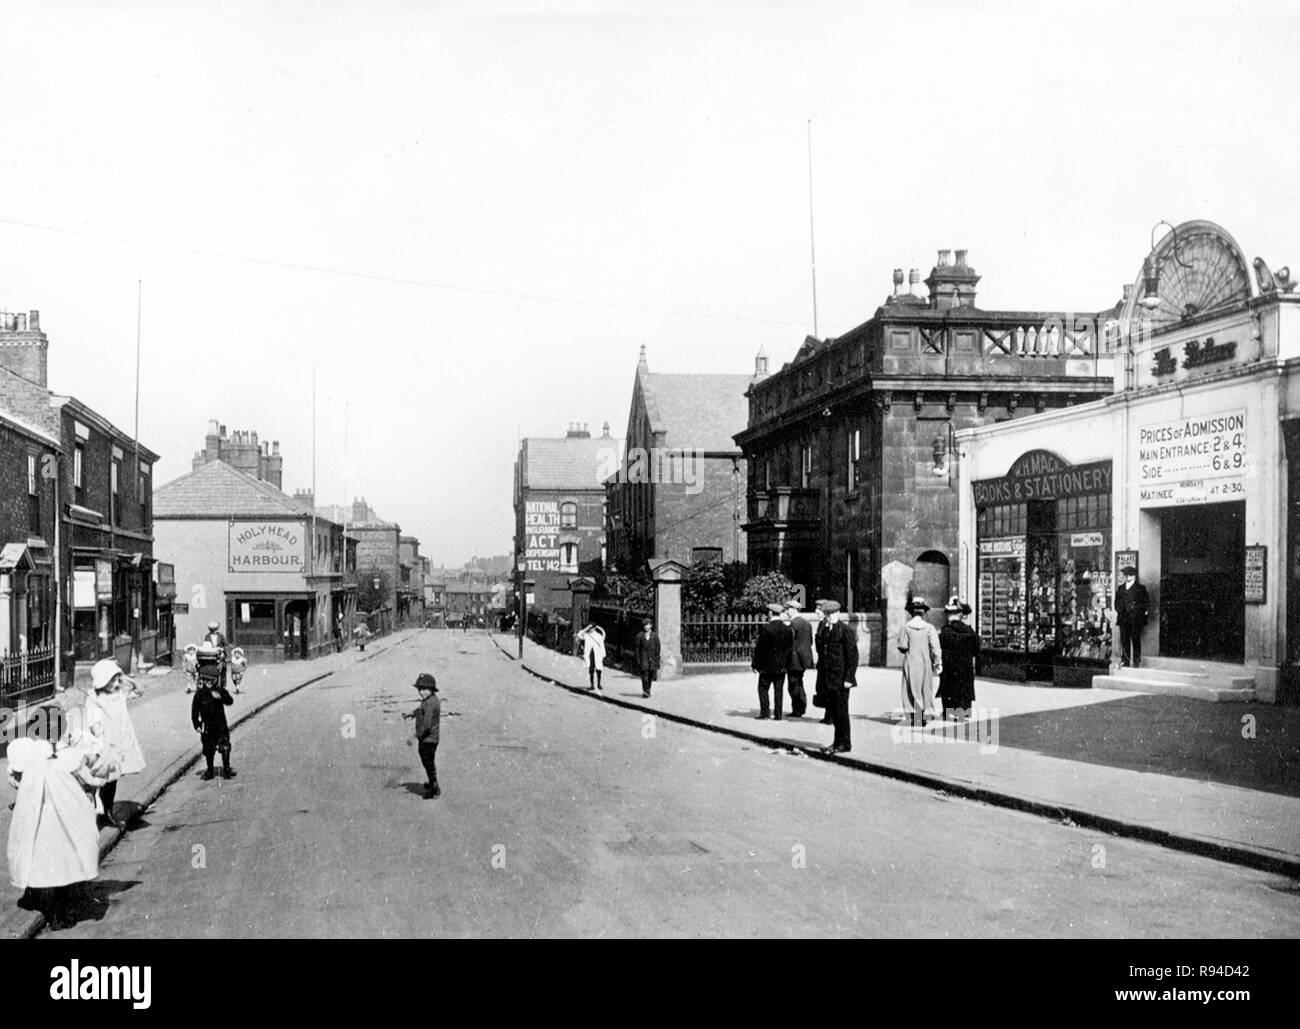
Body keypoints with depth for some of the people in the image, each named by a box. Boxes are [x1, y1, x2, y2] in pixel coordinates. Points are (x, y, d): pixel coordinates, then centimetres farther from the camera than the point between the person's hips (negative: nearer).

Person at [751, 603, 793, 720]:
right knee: (779, 689, 8)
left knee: (763, 688, 9)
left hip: (767, 664, -4)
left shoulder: (765, 628, -14)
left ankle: (765, 711, 4)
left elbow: (760, 647, -11)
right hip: (782, 665, 4)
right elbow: (790, 647, 4)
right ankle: (778, 714, 8)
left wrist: (755, 664, -5)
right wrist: (787, 663, 13)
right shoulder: (788, 629, -1)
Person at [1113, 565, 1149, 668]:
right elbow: (1117, 601, 18)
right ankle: (1125, 660, 11)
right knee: (1124, 639, 4)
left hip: (1136, 620, -4)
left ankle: (1136, 661, 5)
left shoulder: (1140, 588, 1)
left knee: (1135, 639, -1)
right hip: (1123, 619, 4)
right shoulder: (1121, 588, 14)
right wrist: (1118, 610, 6)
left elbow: (1146, 602, 1)